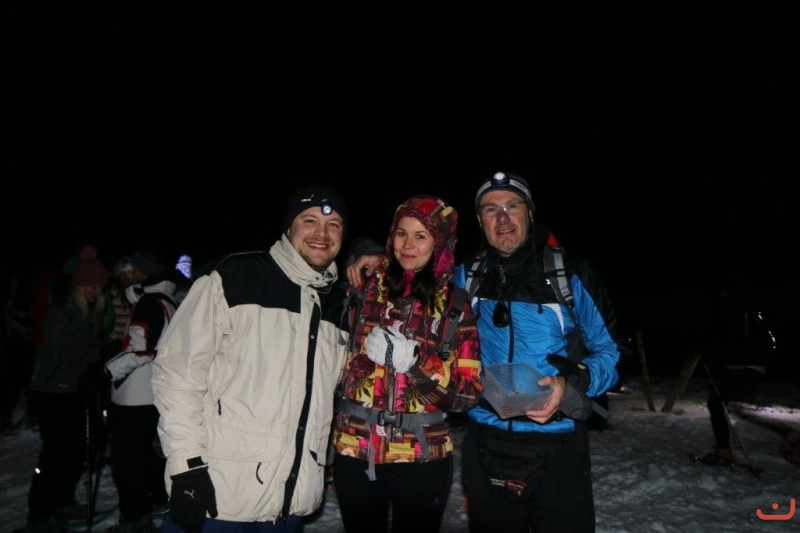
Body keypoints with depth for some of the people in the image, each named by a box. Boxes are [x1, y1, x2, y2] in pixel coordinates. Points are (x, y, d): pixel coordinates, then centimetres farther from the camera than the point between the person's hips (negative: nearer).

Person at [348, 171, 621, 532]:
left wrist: (571, 385, -18)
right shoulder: (466, 278, 3)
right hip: (486, 447, 3)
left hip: (557, 448, -2)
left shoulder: (571, 276, -5)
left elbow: (608, 351, 0)